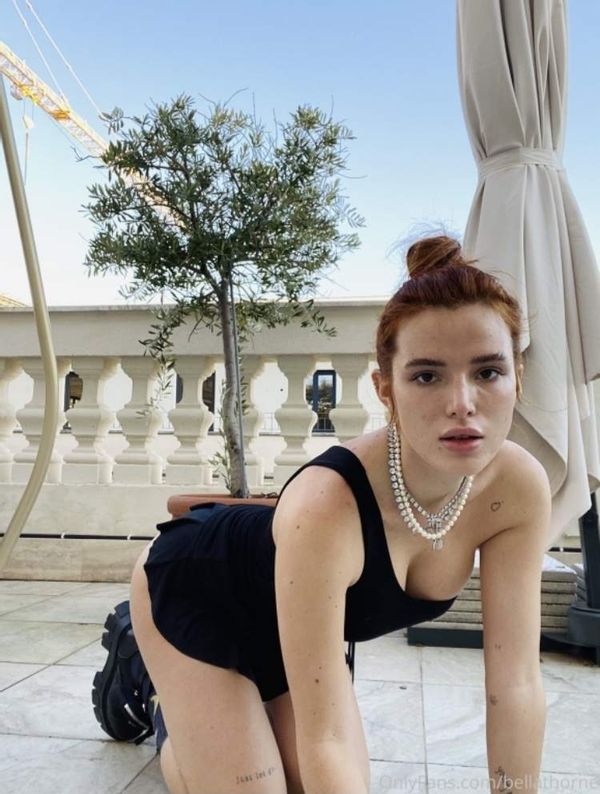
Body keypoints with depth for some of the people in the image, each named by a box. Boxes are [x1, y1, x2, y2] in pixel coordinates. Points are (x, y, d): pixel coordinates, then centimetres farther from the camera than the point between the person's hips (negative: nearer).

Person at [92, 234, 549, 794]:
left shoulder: (521, 486, -24)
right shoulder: (325, 504, -42)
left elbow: (515, 683, -18)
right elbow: (324, 740, -35)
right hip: (191, 585, -5)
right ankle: (141, 663, 20)